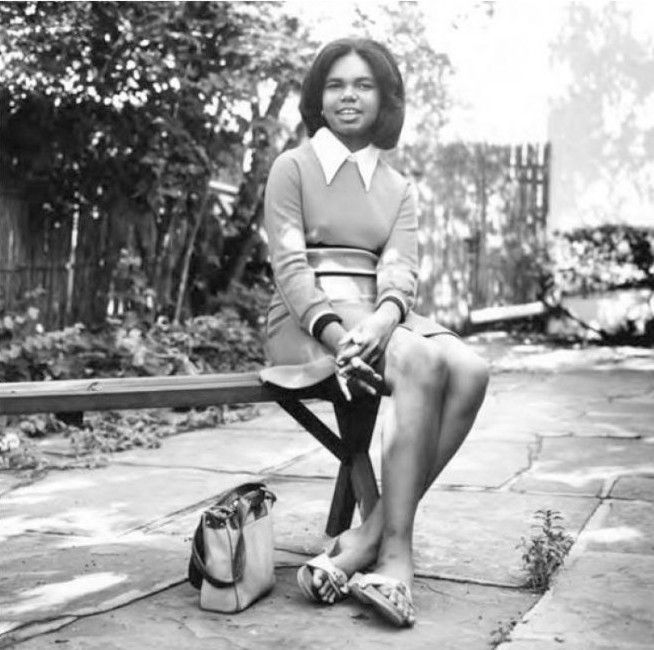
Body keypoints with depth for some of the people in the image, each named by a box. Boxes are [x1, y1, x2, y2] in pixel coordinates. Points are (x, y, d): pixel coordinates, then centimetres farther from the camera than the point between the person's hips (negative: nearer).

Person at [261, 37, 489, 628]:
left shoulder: (399, 189, 18)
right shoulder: (293, 167, 6)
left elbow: (401, 268, 1)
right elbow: (289, 265, -6)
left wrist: (380, 321, -23)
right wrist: (335, 329, -24)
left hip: (377, 317, 5)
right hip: (306, 323, -5)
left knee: (470, 370, -26)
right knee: (422, 362, -33)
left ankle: (375, 535, -24)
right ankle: (396, 552, -28)